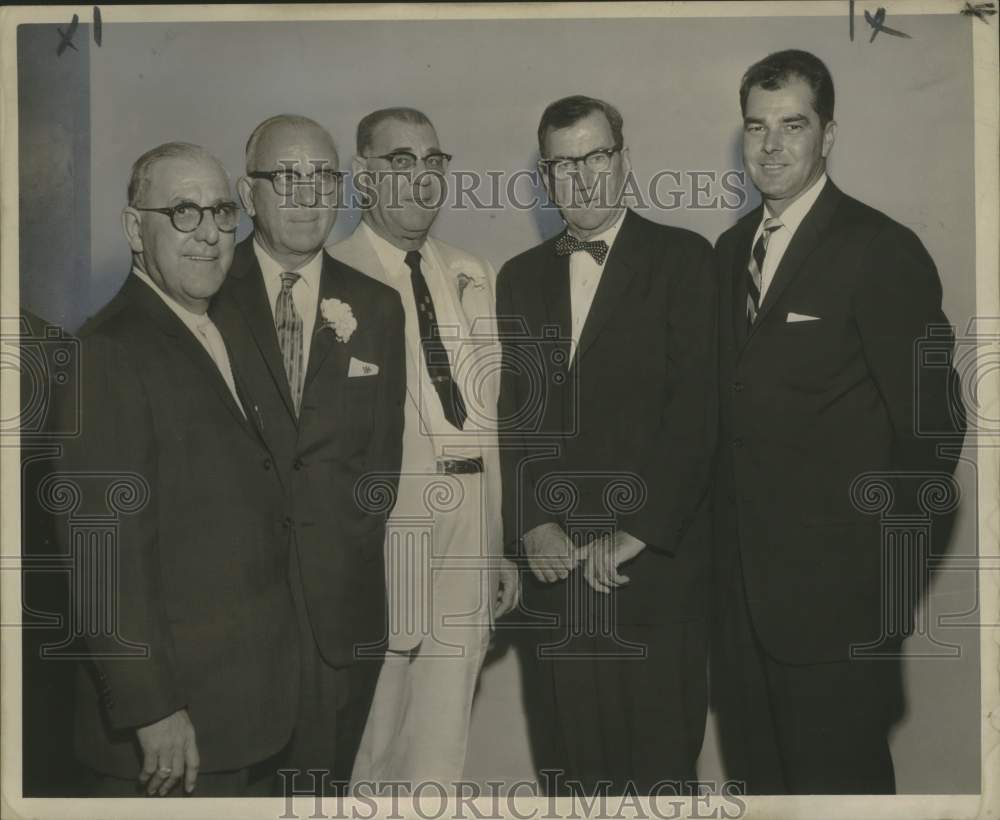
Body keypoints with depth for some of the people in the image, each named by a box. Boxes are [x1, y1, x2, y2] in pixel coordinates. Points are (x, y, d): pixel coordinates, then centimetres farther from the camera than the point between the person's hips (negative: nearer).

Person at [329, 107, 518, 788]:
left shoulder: (473, 275, 14)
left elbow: (495, 415, 13)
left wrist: (506, 544, 12)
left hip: (470, 522, 5)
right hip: (381, 521, -5)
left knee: (441, 745, 12)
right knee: (370, 743, 7)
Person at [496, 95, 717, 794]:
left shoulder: (683, 259, 0)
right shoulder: (520, 278, 14)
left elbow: (695, 407, -9)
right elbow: (511, 413, 10)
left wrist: (632, 536, -14)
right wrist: (532, 526, -5)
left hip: (656, 561, -3)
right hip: (556, 562, 4)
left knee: (660, 761, 3)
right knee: (572, 760, 10)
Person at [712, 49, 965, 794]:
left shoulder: (884, 252, -11)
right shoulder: (732, 248, 10)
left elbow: (931, 424, -12)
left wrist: (885, 574, -11)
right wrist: (722, 538, 8)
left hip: (834, 590, -6)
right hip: (740, 584, 6)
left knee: (838, 776, 6)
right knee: (754, 770, 17)